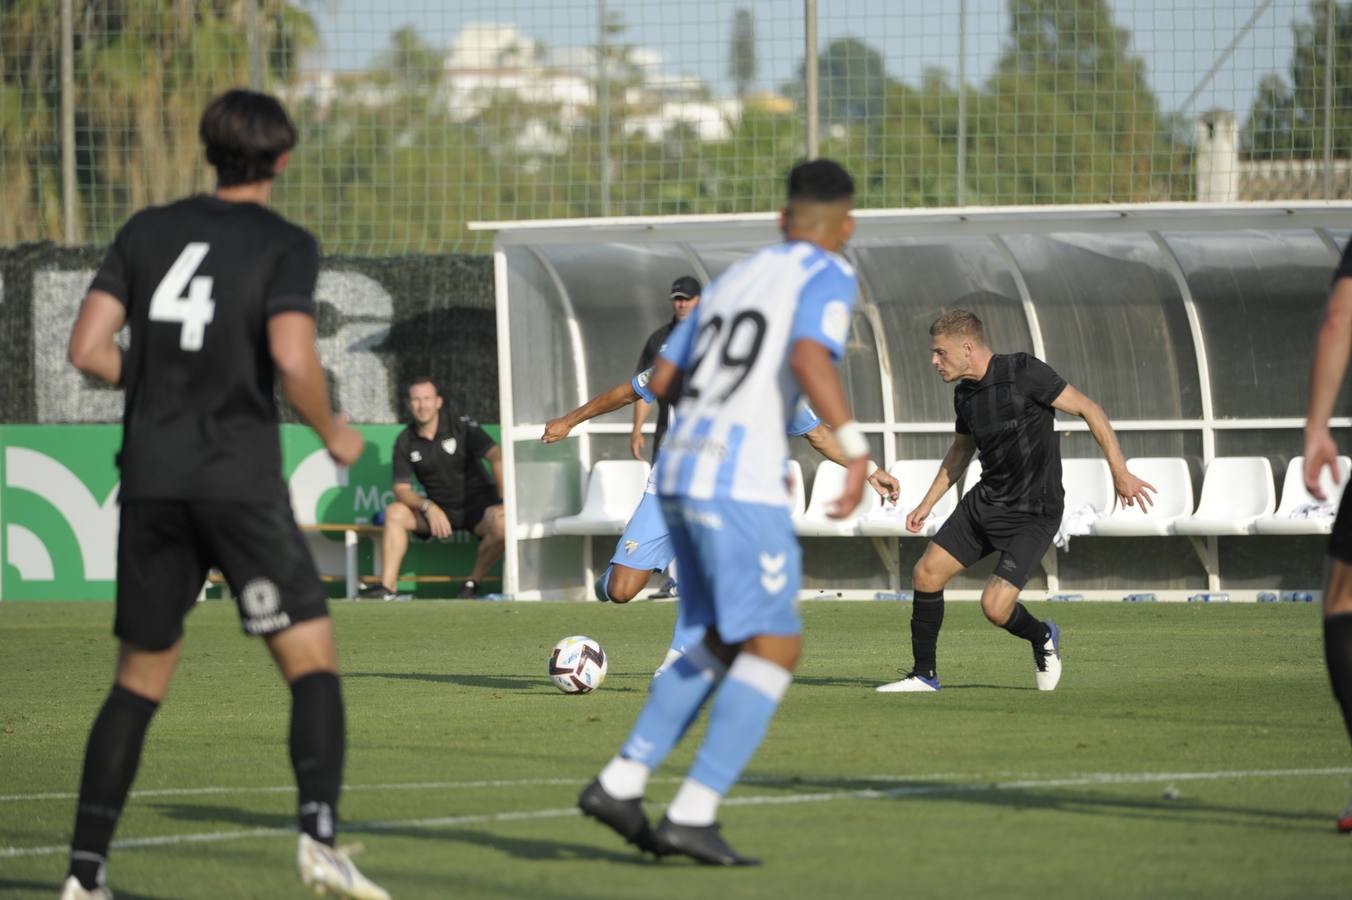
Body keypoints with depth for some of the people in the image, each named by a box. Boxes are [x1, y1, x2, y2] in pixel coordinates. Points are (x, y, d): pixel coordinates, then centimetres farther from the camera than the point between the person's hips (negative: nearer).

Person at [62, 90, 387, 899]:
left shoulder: (148, 232, 10)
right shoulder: (286, 246, -3)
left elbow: (89, 349, 4)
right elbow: (293, 357, -17)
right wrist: (332, 431, 0)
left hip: (151, 481, 4)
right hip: (242, 478, -4)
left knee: (141, 675, 12)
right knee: (312, 658, 0)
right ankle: (321, 833, -19)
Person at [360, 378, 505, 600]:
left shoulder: (462, 427, -10)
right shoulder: (405, 442, 0)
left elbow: (495, 456, -20)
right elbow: (401, 489, -4)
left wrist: (505, 501, -31)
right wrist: (428, 507, -24)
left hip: (476, 505, -4)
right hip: (440, 508, 4)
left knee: (502, 524, -34)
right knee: (395, 512, -17)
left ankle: (474, 582, -12)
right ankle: (388, 588, -19)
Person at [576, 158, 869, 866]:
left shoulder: (733, 280, 22)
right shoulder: (827, 275, -1)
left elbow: (661, 380, 25)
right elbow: (810, 357, -21)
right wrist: (855, 448, -24)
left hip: (680, 472, 8)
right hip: (740, 482, -8)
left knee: (725, 645, 19)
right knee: (775, 649, -2)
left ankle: (621, 783, 11)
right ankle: (692, 814, -10)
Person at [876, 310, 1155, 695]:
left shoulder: (1023, 372, -19)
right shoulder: (964, 392, 4)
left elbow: (1088, 409, -15)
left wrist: (1120, 472, -20)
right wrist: (927, 504, 21)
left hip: (1032, 515, -7)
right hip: (985, 501, 7)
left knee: (995, 607, -17)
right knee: (927, 572, 1)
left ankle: (1042, 639, 17)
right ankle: (924, 675, 15)